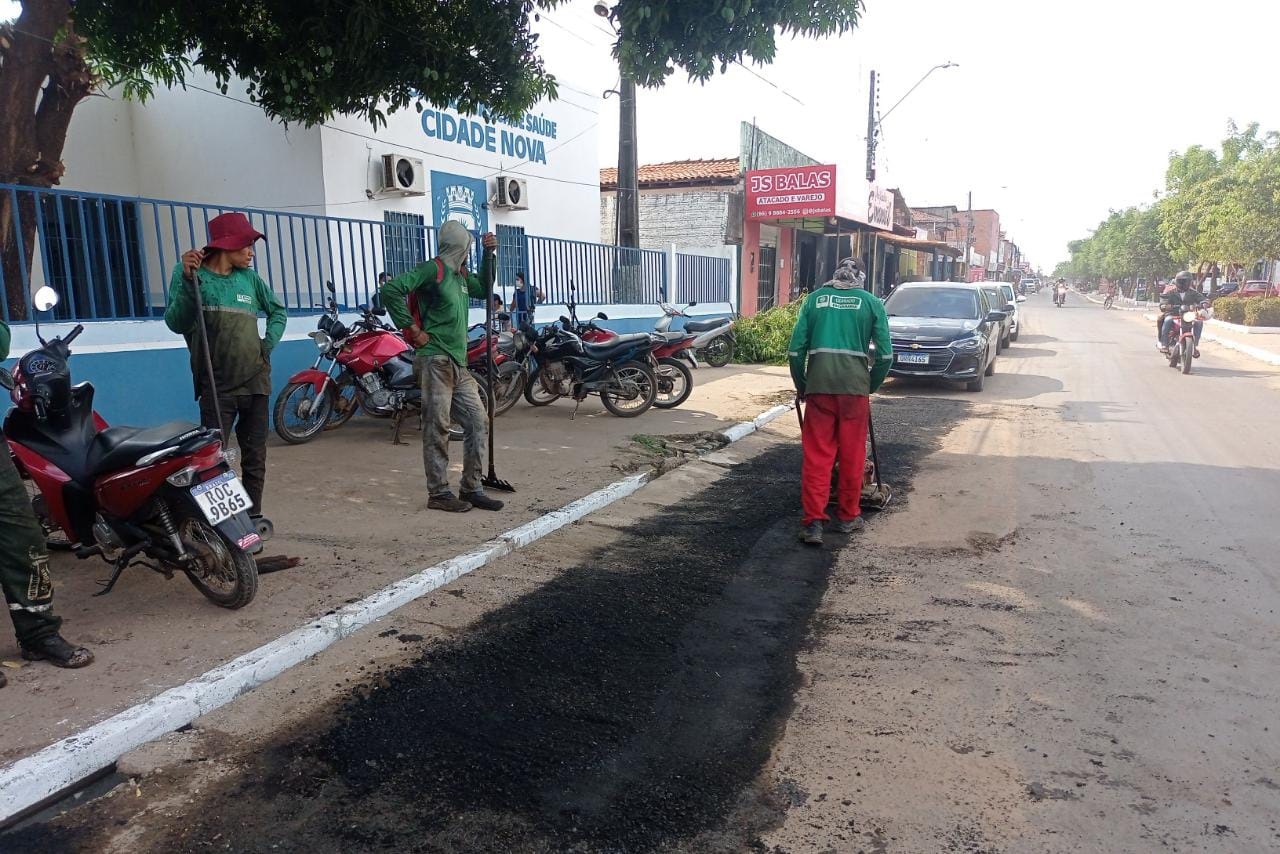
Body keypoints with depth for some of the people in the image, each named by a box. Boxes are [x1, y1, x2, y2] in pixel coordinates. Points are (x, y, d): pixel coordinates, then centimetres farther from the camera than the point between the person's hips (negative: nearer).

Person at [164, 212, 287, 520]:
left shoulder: (249, 278, 9)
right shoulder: (189, 272, -2)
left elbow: (278, 312, 23)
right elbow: (176, 324, -11)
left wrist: (269, 343, 7)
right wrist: (188, 279, -21)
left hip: (256, 382, 5)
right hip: (217, 387, -4)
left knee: (255, 457, 10)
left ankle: (253, 515, 22)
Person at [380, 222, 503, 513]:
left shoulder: (460, 275, 18)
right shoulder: (432, 268, -8)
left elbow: (483, 290, 36)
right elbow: (390, 291, -18)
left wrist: (490, 255, 24)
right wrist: (413, 329, -15)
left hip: (458, 363, 9)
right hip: (435, 360, -9)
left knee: (477, 422, 6)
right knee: (437, 428, -4)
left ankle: (471, 489, 14)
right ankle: (438, 493, 3)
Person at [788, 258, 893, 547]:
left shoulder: (814, 298, 11)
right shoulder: (871, 302, 8)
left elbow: (795, 349, 4)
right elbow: (886, 354, 2)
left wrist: (801, 386, 15)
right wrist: (871, 386, 15)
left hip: (819, 384, 1)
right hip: (855, 384, 0)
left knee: (817, 454, 3)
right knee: (852, 454, 11)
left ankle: (813, 521, -2)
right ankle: (848, 516, 22)